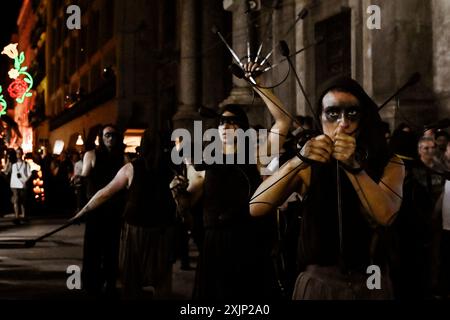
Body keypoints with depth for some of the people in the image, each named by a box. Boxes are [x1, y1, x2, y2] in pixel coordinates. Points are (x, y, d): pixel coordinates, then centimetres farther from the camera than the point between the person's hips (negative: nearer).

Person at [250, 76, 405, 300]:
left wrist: (353, 166, -30)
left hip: (370, 285, 1)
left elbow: (384, 216, -18)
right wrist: (299, 161, -27)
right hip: (317, 283, 0)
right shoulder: (308, 165, -3)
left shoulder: (388, 165, -1)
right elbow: (256, 208, -15)